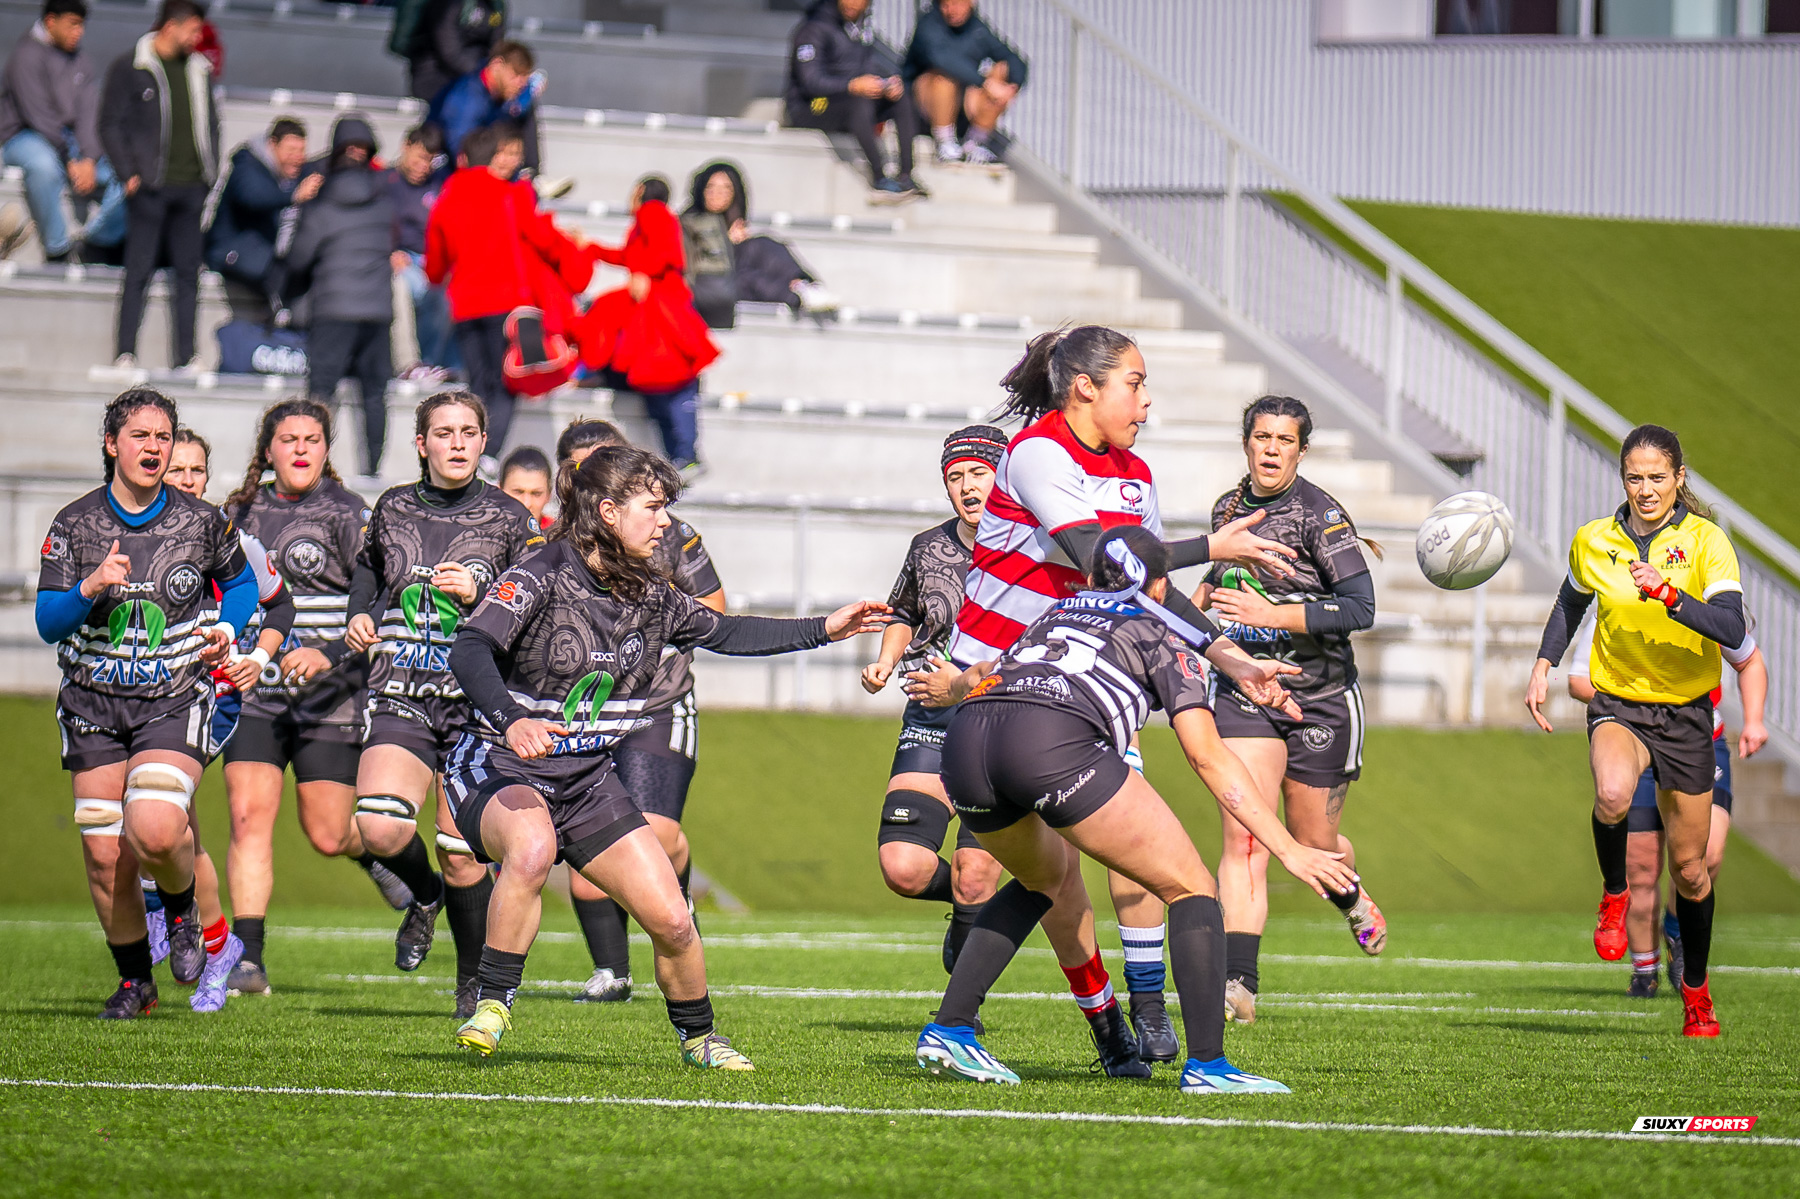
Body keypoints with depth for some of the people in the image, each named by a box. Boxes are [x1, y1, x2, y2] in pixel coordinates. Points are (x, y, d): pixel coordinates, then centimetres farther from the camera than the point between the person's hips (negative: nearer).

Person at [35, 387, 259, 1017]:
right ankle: (135, 980, 20)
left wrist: (227, 629, 0)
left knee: (153, 831, -24)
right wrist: (90, 588, -22)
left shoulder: (202, 521, -1)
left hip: (176, 699, -2)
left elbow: (239, 580, 19)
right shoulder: (74, 524, -1)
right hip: (94, 702, 2)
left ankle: (182, 906, 10)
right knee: (104, 853, 0)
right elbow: (48, 623, -4)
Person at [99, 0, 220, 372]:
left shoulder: (199, 69, 13)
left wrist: (210, 170, 10)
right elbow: (111, 124, -3)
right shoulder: (129, 68, -2)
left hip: (191, 187, 5)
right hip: (150, 187, -5)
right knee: (139, 270, -4)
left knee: (188, 271, 4)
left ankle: (186, 355, 6)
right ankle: (126, 353, 0)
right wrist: (128, 173, -10)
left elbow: (209, 121, 21)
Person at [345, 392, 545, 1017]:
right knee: (380, 828, -20)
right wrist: (359, 615, 12)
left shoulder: (507, 518, 1)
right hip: (400, 698, 2)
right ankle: (425, 895, 14)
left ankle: (475, 981, 18)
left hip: (475, 700, -2)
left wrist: (478, 596, -17)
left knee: (463, 857, -3)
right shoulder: (393, 507, 9)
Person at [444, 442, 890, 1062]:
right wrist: (511, 721, -49)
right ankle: (490, 1008, -26)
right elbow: (469, 652, -31)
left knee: (672, 922, -2)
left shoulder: (649, 594, 3)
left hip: (590, 780, 6)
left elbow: (724, 632, 20)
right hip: (504, 773, -6)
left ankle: (698, 1037, 26)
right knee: (532, 848, -41)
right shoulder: (540, 578, -18)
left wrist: (824, 629, 17)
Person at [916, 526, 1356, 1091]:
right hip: (1056, 743, -6)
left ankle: (947, 1028, 25)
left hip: (965, 738, 6)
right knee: (1192, 889, 8)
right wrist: (1289, 849, 9)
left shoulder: (1063, 608, 37)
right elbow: (1208, 757, 11)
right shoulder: (1164, 635, 22)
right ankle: (1206, 1064, -3)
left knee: (1048, 880, 35)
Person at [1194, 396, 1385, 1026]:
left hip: (1320, 699, -3)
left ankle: (1351, 897, 48)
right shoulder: (1228, 507, 5)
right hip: (1244, 695, 3)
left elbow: (1360, 606, -21)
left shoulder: (1318, 513, -13)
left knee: (1314, 845, 11)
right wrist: (1199, 598, 8)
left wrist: (1270, 614, -28)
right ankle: (1238, 984, -23)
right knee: (1243, 837, -15)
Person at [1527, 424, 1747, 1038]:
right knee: (1612, 793, -35)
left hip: (1685, 712, 0)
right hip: (1617, 704, 0)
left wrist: (1669, 596, -36)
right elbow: (1571, 602, 20)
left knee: (1690, 868, 7)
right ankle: (1614, 894, -5)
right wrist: (1543, 667, 9)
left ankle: (1695, 988, 30)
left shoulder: (1705, 541, -11)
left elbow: (1732, 630, -23)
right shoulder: (1593, 541, -2)